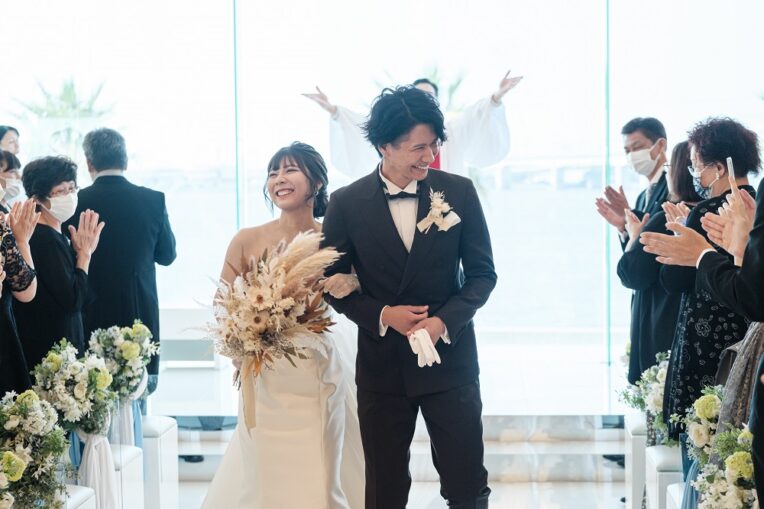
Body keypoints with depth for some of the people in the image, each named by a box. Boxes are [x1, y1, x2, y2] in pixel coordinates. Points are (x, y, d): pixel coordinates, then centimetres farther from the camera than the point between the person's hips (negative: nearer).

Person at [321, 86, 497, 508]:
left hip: (450, 359, 0)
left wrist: (445, 321, -15)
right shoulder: (346, 203, -5)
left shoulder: (458, 192, -4)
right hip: (381, 364, 0)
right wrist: (383, 315, -13)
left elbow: (482, 272, 0)